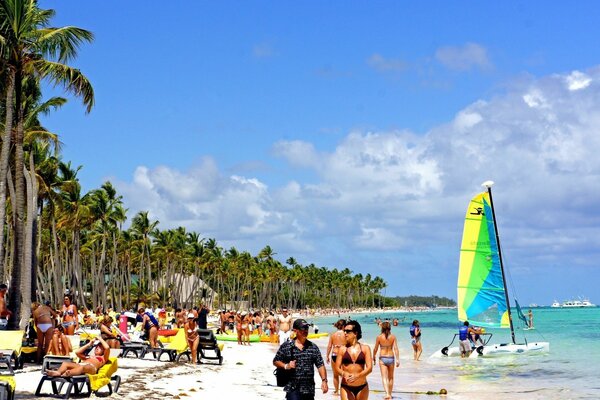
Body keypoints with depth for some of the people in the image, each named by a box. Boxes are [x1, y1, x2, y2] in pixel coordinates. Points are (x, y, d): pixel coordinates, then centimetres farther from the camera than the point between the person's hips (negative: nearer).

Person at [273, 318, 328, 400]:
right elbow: (275, 361, 7)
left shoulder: (313, 347, 7)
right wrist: (286, 366, -12)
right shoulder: (286, 346, 0)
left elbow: (320, 365, 4)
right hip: (293, 388, -3)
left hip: (309, 389, 3)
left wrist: (324, 380, -8)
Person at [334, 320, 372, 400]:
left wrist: (357, 376, -25)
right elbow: (337, 367, -1)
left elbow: (369, 368, -8)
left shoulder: (365, 348, 1)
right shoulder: (342, 349, 2)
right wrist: (344, 374, -23)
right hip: (346, 387, -1)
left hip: (362, 387, 1)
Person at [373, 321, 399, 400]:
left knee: (384, 377, -4)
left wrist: (374, 356, 19)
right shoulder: (393, 337, -2)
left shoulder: (379, 337, -5)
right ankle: (390, 394, 28)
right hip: (391, 358, 2)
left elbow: (375, 349, 2)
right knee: (391, 377, 18)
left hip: (382, 358, -2)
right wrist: (397, 359, -8)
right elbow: (396, 348, -8)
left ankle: (387, 394, -22)